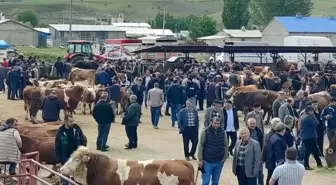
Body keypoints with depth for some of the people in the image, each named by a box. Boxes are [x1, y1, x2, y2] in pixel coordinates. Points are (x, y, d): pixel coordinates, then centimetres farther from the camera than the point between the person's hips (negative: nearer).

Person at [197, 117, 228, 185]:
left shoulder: (223, 132, -2)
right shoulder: (205, 131, -10)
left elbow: (225, 145, 5)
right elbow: (201, 146, -7)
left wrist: (225, 157, 1)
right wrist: (200, 159, -8)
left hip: (219, 162, 3)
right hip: (207, 161, -3)